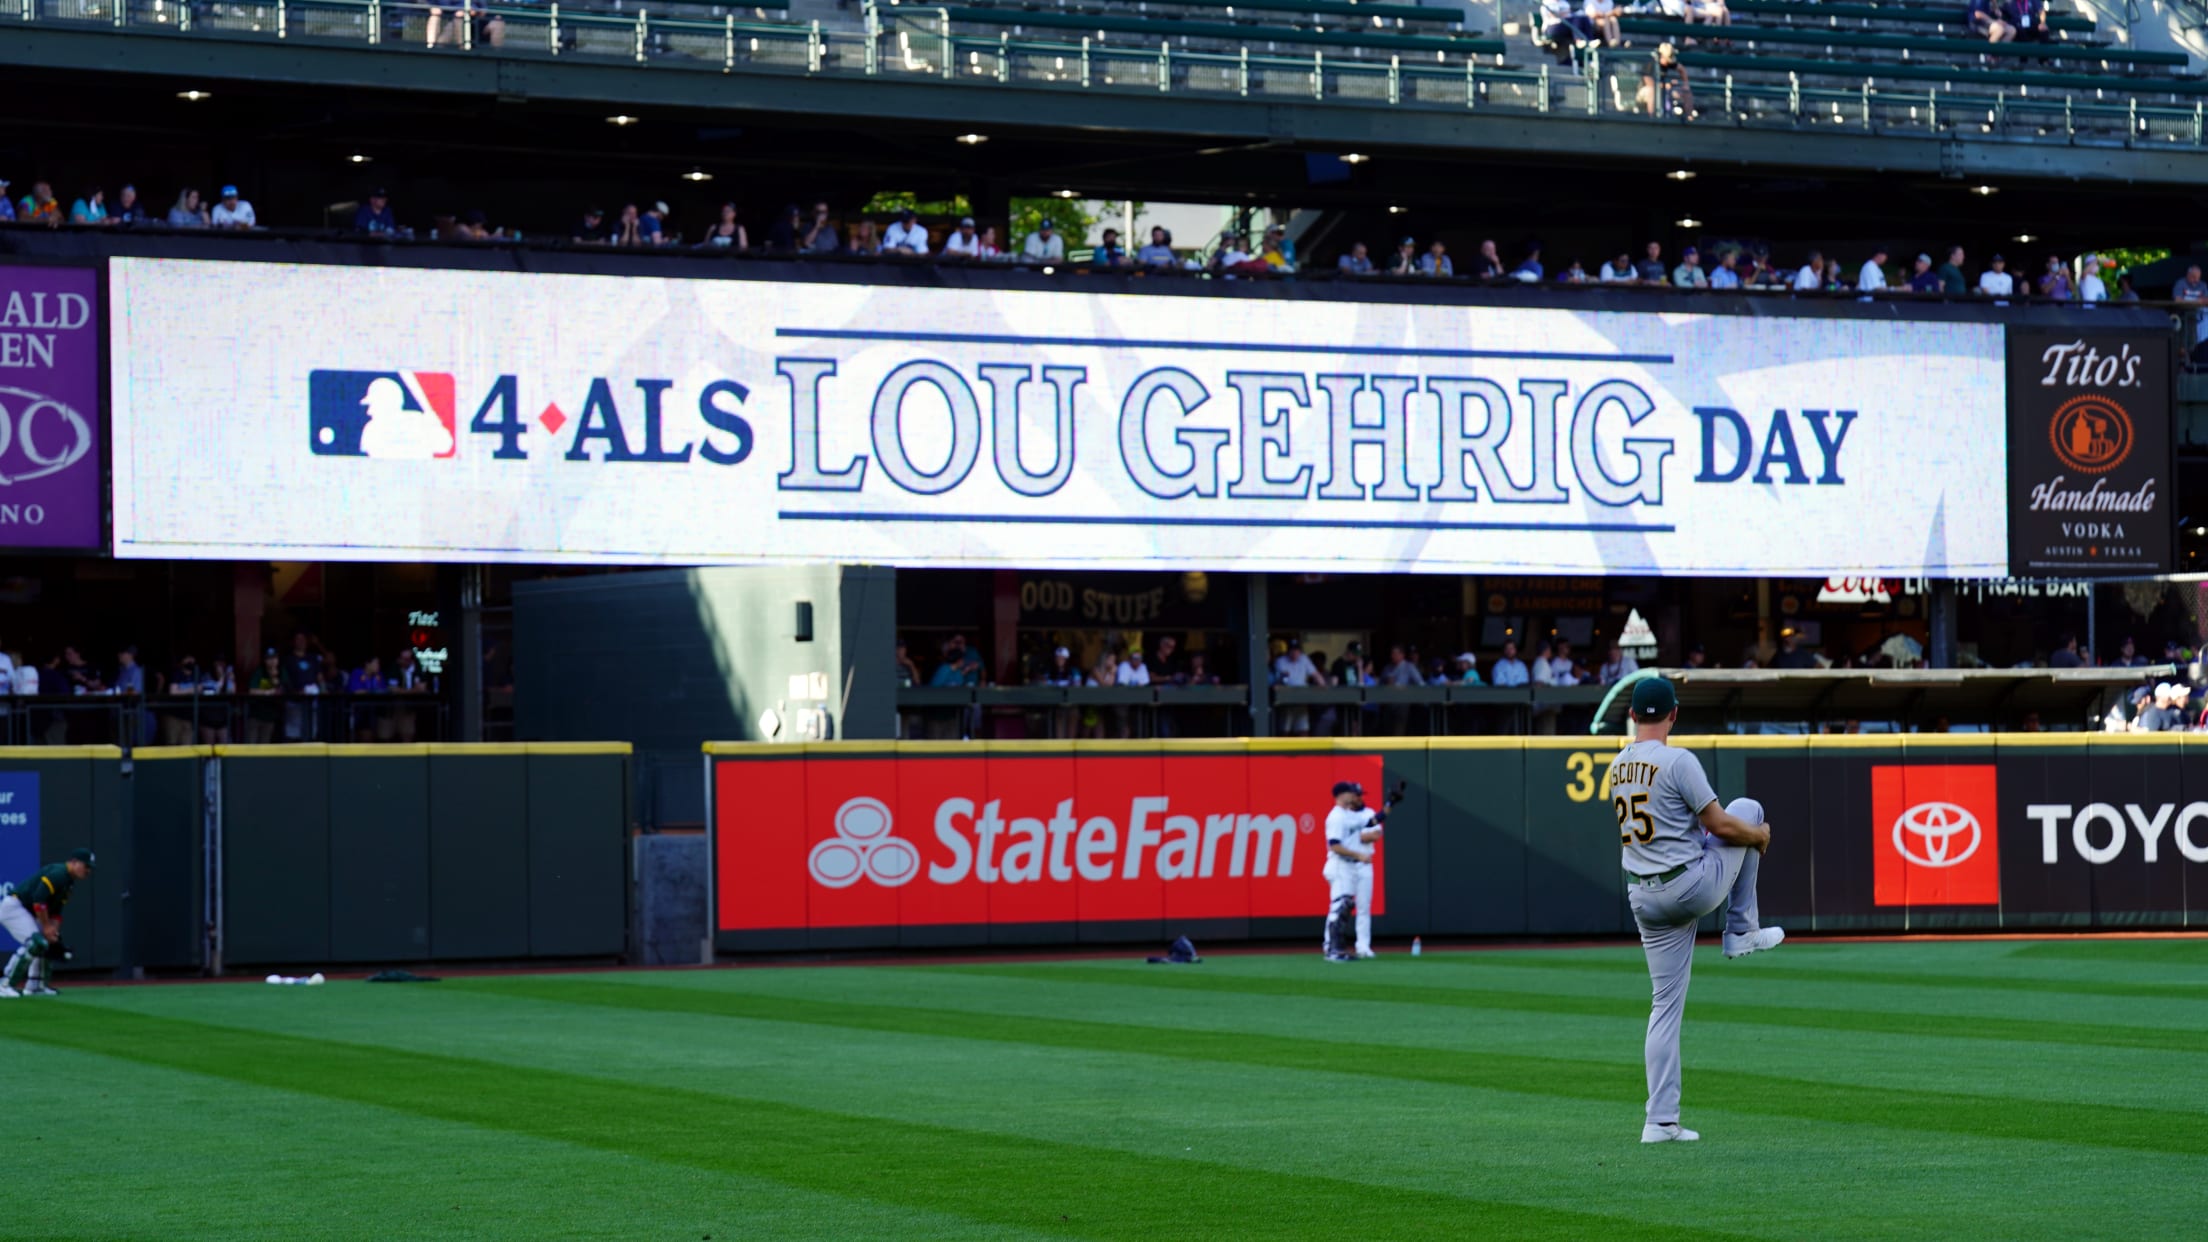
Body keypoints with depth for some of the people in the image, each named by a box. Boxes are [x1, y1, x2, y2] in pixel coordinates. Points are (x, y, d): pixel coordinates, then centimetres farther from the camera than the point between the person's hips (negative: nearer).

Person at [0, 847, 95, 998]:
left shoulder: (69, 883, 14)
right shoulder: (58, 873, -18)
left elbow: (55, 910, 14)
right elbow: (38, 899, -25)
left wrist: (53, 930, -3)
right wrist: (46, 926, -19)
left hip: (26, 911, 11)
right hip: (13, 905, -11)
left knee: (45, 942, 15)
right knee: (34, 942, -22)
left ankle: (34, 986, 19)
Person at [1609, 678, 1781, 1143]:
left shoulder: (1617, 768, 10)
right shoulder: (1678, 761, -14)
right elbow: (1720, 824, -12)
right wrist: (1760, 835, 7)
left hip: (1643, 898, 7)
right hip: (1691, 886, -7)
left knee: (1666, 1006, 10)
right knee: (1749, 809, 16)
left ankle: (1660, 1120, 4)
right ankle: (1741, 930, 19)